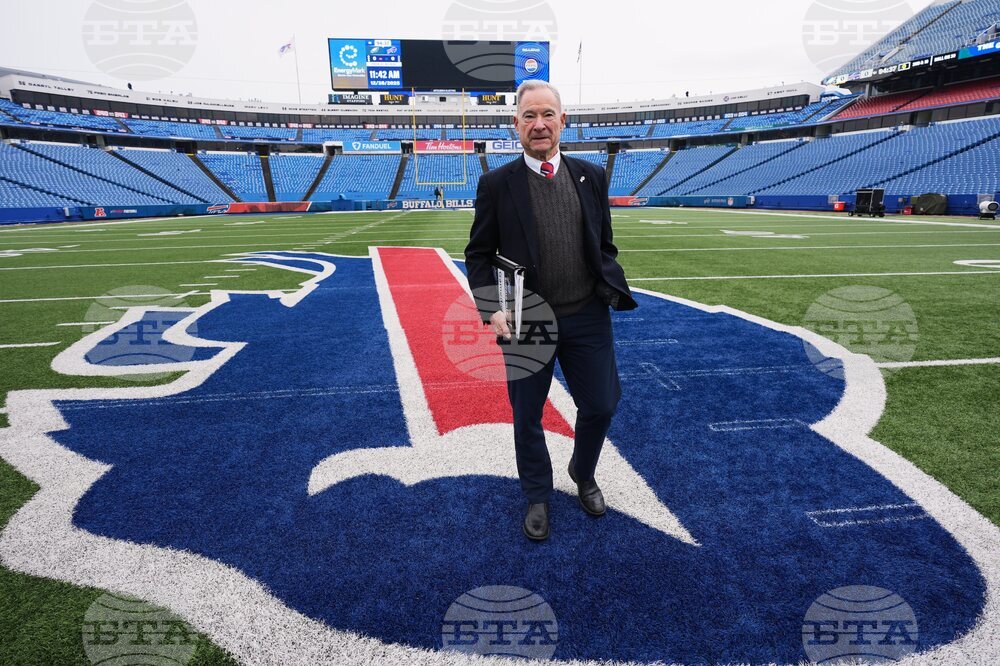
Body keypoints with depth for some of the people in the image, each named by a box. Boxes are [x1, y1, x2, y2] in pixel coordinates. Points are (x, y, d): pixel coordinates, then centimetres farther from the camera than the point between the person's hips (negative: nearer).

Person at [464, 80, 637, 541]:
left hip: (587, 317, 3)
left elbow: (605, 247, 11)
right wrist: (491, 309, -12)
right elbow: (478, 254, -1)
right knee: (528, 416, 11)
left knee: (601, 405, 12)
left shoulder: (591, 176, 5)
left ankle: (583, 474, 43)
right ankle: (537, 496, 37)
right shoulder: (496, 183, -4)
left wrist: (613, 291, -2)